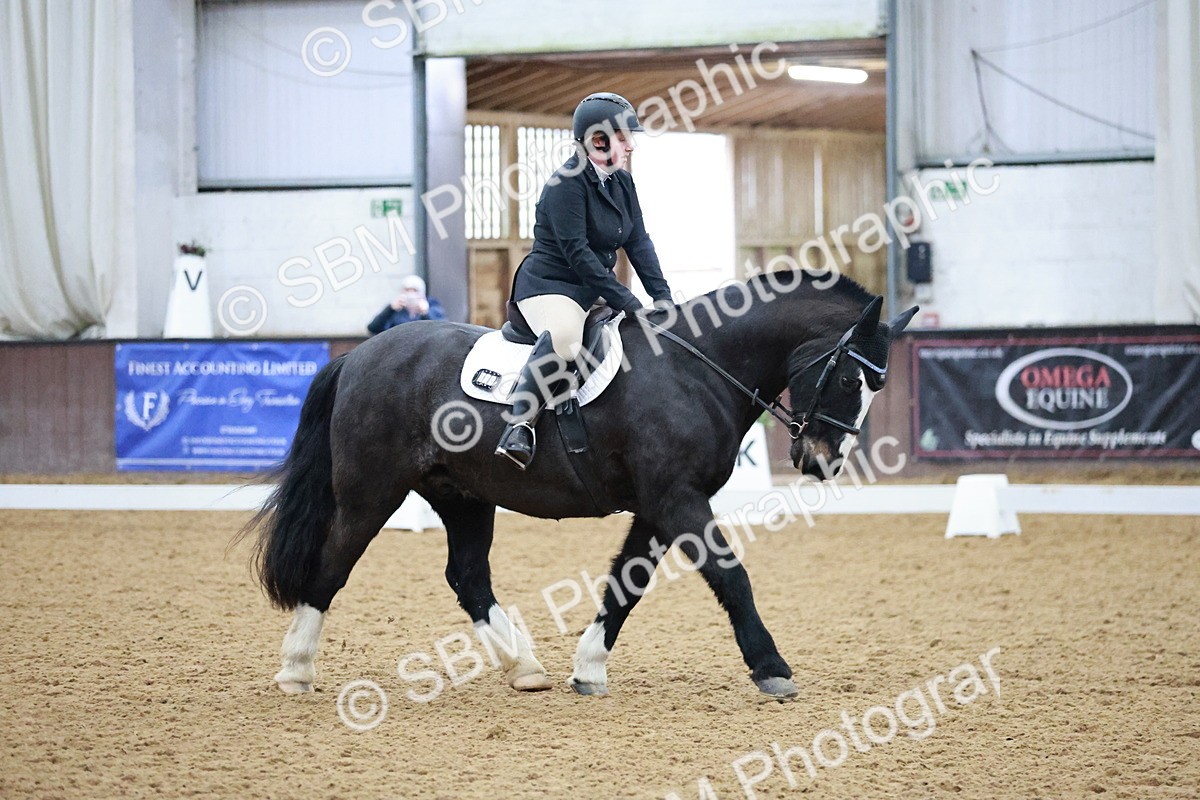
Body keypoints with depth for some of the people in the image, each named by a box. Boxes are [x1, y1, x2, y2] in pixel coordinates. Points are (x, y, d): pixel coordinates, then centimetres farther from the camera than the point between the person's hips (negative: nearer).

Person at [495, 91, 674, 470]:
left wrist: (662, 297, -6)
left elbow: (639, 243, 7)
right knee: (565, 336, -40)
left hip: (593, 291, 10)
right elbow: (577, 253, -22)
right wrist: (627, 302, -24)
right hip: (548, 286, -10)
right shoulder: (567, 183, -17)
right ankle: (520, 425, -43)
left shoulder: (622, 183, 9)